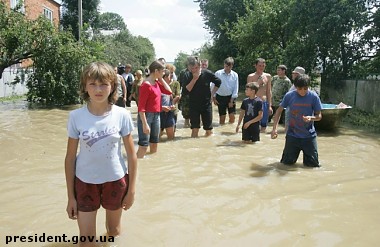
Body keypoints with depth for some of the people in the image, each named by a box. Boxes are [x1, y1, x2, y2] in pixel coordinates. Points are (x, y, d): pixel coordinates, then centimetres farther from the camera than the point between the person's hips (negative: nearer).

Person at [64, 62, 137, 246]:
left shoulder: (122, 115, -12)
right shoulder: (76, 117, -11)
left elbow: (131, 155, -4)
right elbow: (70, 158, -4)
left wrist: (131, 189, -2)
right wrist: (70, 196, -2)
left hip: (115, 180, 1)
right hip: (85, 182, 0)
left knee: (114, 231, 21)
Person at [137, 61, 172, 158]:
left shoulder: (156, 83, 9)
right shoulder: (146, 85, -17)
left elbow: (169, 91, 11)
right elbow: (141, 106, -19)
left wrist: (161, 79, 6)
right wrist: (145, 124, -23)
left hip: (156, 115, 9)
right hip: (146, 116, -9)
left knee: (154, 143, 17)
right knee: (144, 145, -8)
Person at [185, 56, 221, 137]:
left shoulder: (207, 73, -8)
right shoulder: (188, 76, -5)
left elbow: (218, 82, 5)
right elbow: (187, 89, -16)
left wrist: (212, 93, 3)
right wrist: (194, 79, -22)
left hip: (206, 104, 0)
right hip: (193, 105, 1)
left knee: (208, 129, 6)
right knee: (194, 129, -1)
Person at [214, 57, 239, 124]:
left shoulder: (235, 75, -2)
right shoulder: (218, 73, -5)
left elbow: (236, 88, 0)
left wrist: (232, 100, -5)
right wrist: (214, 98, -1)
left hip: (231, 97, 1)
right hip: (220, 97, -1)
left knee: (232, 116, -3)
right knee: (222, 116, 3)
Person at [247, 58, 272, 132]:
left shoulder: (268, 76, 8)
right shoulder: (251, 76, -2)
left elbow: (269, 91, 9)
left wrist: (270, 106, 6)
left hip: (265, 103, 3)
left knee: (263, 126, 8)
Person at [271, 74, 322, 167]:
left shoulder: (313, 97, -8)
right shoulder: (289, 95, -7)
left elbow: (319, 116, -2)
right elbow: (279, 111, 3)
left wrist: (311, 118, -25)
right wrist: (274, 128, -7)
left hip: (309, 136, 0)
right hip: (292, 135, 0)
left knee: (313, 164, 1)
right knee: (287, 162, 3)